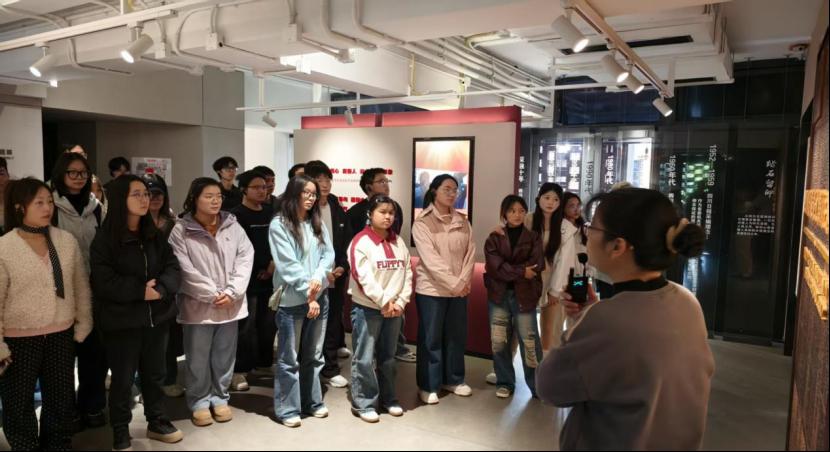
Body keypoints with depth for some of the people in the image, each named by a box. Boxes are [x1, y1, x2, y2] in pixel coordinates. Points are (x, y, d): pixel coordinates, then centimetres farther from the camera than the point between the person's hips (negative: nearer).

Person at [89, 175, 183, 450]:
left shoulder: (155, 235, 8)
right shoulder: (105, 238, -9)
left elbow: (172, 266, 0)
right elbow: (103, 281, -16)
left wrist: (160, 289, -18)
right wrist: (140, 290, -19)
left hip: (157, 316, 5)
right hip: (121, 320, -5)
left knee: (155, 373, 16)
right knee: (123, 378, 7)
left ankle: (157, 422, 33)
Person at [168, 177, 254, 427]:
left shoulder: (233, 226, 3)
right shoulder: (181, 230, -7)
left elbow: (245, 258, -1)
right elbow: (184, 269, -12)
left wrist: (232, 292, -10)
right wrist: (212, 294, -13)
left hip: (230, 304, 3)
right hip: (198, 304, -3)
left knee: (225, 356, 13)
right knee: (198, 358, 8)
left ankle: (219, 398, 30)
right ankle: (199, 402, 26)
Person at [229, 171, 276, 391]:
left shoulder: (270, 212, 13)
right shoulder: (237, 215, -5)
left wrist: (274, 264, -2)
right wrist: (259, 269, -8)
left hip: (270, 277, 5)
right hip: (248, 278, -5)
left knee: (269, 324, 10)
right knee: (245, 326, -4)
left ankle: (264, 363, 25)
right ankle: (238, 371, 5)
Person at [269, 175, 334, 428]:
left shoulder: (318, 224, 11)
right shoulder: (279, 225, -7)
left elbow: (329, 254, 4)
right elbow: (288, 264, -13)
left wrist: (318, 278, -14)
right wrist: (308, 294, -14)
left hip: (319, 297, 6)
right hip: (292, 300, -5)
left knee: (313, 355, 15)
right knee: (289, 358, 3)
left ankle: (312, 402, 27)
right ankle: (287, 409, 14)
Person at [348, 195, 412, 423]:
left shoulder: (399, 242, 8)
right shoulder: (361, 242, -10)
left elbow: (407, 274, 5)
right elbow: (364, 278, -18)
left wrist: (400, 302, -7)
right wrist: (384, 302, -19)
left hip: (394, 309, 6)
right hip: (367, 308, -5)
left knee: (388, 357, 16)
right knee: (364, 359, 0)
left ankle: (388, 399, 29)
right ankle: (363, 404, 13)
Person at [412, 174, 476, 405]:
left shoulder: (462, 222, 8)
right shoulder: (422, 223, -8)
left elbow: (470, 252, 3)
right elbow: (430, 259, -16)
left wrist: (464, 281, -11)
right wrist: (453, 284, -19)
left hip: (459, 289, 5)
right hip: (432, 289, -5)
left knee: (457, 335, 14)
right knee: (431, 338, 4)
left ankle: (453, 379, 30)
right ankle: (428, 386, 17)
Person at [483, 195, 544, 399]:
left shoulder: (533, 238, 6)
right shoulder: (494, 238, 6)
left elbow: (537, 265, -8)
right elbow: (494, 266, -9)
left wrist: (509, 271, -14)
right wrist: (521, 271, -16)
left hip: (524, 296, -1)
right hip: (499, 295, 1)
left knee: (529, 342, 0)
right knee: (499, 342, 5)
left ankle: (537, 386, 15)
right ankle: (505, 383, 21)